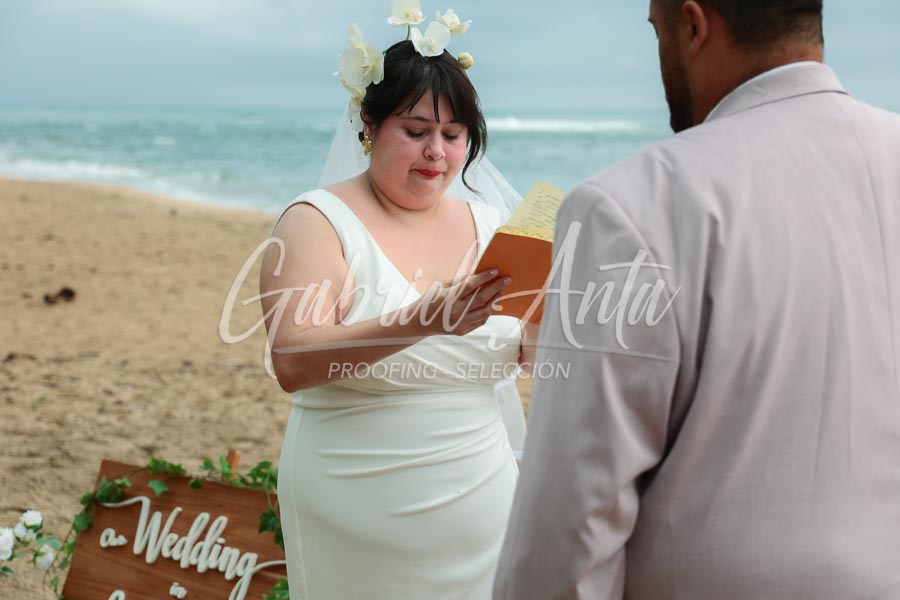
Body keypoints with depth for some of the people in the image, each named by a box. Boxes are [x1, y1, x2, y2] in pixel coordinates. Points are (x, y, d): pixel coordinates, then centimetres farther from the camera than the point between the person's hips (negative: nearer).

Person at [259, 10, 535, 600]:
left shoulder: (489, 226, 6)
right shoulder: (320, 221, -7)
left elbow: (528, 348, 5)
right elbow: (292, 362, -20)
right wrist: (418, 322, -34)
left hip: (479, 505, 4)